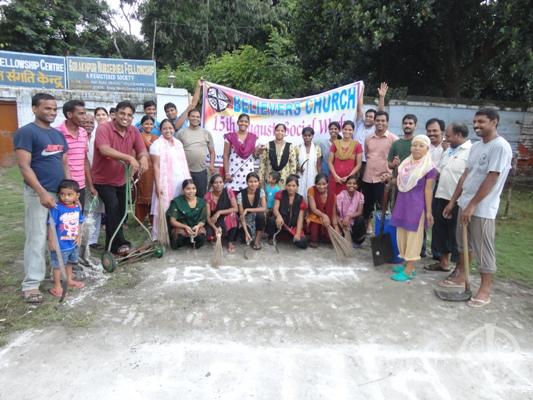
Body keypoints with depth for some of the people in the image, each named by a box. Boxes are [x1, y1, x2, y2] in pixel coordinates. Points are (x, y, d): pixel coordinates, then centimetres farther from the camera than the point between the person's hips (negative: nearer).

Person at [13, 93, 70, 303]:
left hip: (62, 192, 7)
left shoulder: (58, 134, 14)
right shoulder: (25, 132, -8)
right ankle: (31, 284, 5)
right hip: (38, 194, -6)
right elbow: (24, 166, -15)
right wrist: (42, 192, -23)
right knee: (37, 239, -4)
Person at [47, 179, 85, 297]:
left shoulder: (77, 207, -3)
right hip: (60, 244, -6)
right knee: (58, 265, 6)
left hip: (73, 243, 6)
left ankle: (69, 280, 43)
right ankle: (57, 286, 20)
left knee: (70, 262, 24)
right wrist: (51, 241, -18)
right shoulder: (57, 208, -21)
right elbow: (52, 225, -19)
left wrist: (79, 236, 4)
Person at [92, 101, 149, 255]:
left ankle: (111, 245, 33)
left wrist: (143, 158, -32)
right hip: (103, 179, -6)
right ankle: (120, 243, -11)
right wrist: (129, 158, -44)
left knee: (121, 211, 14)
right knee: (113, 206, -23)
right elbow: (105, 150, -33)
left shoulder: (134, 131, -1)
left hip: (121, 180, 6)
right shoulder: (103, 128, -17)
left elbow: (142, 150, -6)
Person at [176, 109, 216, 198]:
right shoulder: (181, 133, 2)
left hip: (202, 171, 1)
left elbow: (212, 151, 10)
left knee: (201, 196, 9)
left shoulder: (206, 133, 7)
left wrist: (211, 164, -3)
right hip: (186, 171, -1)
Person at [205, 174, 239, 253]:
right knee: (210, 233, -30)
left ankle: (231, 242, -16)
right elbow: (208, 216, -15)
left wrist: (219, 212, -29)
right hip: (215, 222, 1)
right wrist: (215, 228, -32)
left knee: (232, 214, -34)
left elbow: (235, 209, -19)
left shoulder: (229, 192, -14)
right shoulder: (208, 196, -13)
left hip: (229, 220, 0)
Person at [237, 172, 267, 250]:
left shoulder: (261, 191, -10)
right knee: (247, 238, -27)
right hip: (247, 221, -1)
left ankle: (257, 240, -13)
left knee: (261, 215, -33)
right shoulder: (241, 195, -16)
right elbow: (242, 215, -18)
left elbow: (264, 209, -21)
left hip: (258, 219, 1)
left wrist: (247, 210, -28)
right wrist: (246, 232, -29)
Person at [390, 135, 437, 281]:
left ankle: (409, 270, 7)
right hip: (402, 202, 7)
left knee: (413, 235, 0)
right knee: (402, 233, 13)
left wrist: (428, 211, -13)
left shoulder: (429, 167, -10)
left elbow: (428, 190, -13)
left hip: (416, 205, -7)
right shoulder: (406, 163, 9)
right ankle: (406, 263, 27)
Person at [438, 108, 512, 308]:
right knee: (463, 243, 18)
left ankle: (485, 291, 12)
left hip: (483, 208, -8)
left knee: (483, 250, 1)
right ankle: (460, 277, 33)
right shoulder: (476, 146, 11)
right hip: (465, 203, 8)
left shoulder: (500, 146, -15)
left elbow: (491, 180, -19)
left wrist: (472, 205, -19)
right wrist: (453, 201, 12)